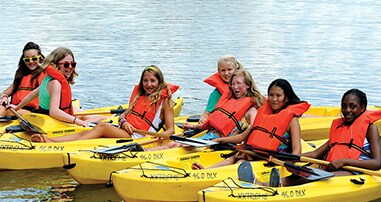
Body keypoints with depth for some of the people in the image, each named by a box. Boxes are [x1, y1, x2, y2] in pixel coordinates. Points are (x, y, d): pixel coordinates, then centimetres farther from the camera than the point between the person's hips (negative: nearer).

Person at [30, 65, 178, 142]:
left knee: (102, 127, -31)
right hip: (125, 131, 7)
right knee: (85, 133, -17)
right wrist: (124, 123, -3)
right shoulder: (139, 94, 25)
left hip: (139, 137, -7)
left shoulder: (164, 99, 6)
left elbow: (170, 130, 1)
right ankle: (49, 140, -34)